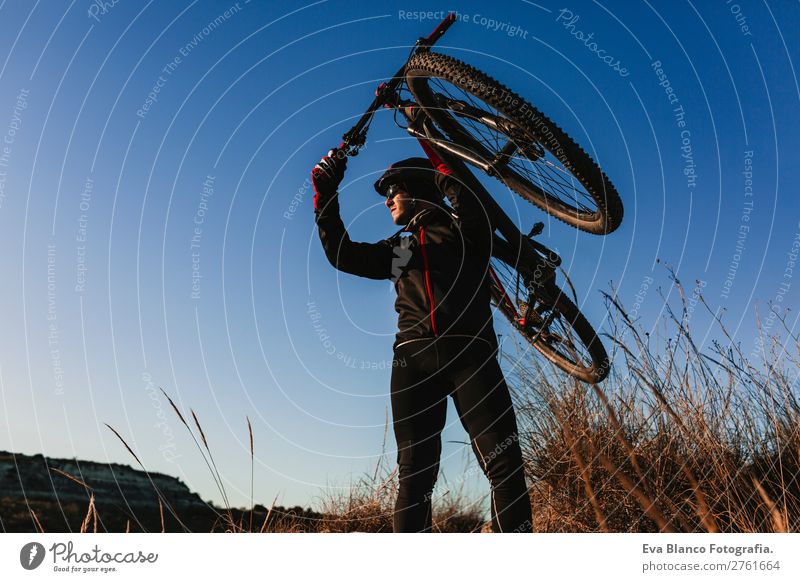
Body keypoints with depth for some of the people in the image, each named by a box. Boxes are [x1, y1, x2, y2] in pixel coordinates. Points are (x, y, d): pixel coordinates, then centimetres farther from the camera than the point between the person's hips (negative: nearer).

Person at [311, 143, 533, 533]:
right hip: (414, 358, 3)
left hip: (469, 351, -3)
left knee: (504, 461, -14)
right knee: (415, 471, -5)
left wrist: (441, 167, -5)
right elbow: (341, 253, 20)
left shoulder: (461, 230, 18)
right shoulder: (396, 248, 30)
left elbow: (475, 212, -6)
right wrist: (325, 194, 14)